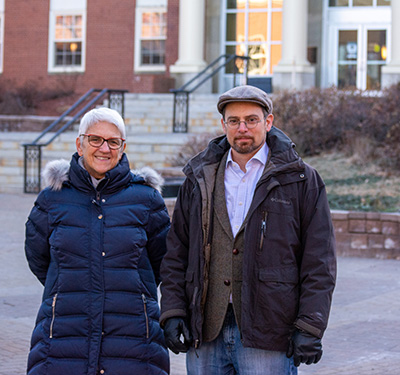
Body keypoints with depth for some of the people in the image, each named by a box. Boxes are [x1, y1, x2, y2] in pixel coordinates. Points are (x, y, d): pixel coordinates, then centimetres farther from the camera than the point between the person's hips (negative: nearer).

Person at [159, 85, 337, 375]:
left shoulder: (301, 180, 3)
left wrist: (310, 327, -9)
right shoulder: (199, 179, 13)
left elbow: (319, 261, -1)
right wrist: (172, 312, 3)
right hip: (206, 332, 4)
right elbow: (176, 254, 14)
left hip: (267, 332, -3)